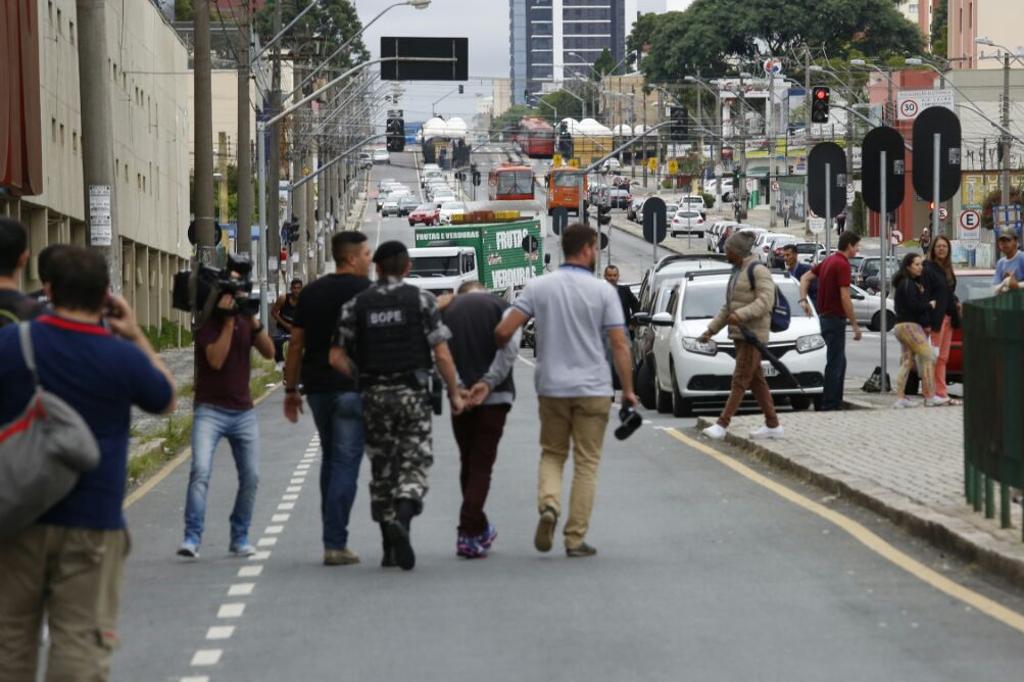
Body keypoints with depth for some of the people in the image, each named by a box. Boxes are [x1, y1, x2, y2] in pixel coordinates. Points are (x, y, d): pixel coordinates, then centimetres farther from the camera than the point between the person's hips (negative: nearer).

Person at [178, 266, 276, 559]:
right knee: (200, 471, -20)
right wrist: (228, 320, -21)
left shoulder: (245, 320, 8)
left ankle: (239, 538, 17)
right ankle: (192, 538, -22)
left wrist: (255, 322, -14)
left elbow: (269, 352, -1)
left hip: (243, 411, 5)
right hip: (210, 410, -5)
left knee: (251, 477, 4)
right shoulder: (208, 324, -8)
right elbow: (216, 360, -22)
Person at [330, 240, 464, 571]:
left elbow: (337, 358, 0)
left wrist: (361, 377, 13)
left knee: (381, 468, 11)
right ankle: (402, 519, -27)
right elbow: (442, 354, -6)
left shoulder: (356, 305, 4)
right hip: (412, 392, -2)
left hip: (373, 395, 2)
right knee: (414, 462, 1)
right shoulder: (421, 300, -2)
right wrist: (454, 393, 2)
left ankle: (391, 549, 13)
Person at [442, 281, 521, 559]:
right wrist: (488, 382, -12)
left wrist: (458, 389, -9)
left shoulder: (447, 309, 11)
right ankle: (469, 535, -10)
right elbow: (509, 348, -12)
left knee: (468, 463, 17)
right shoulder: (500, 306, 4)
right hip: (494, 396, -2)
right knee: (482, 464, -1)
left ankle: (479, 528, 25)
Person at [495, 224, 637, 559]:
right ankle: (576, 538, 5)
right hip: (593, 389, -2)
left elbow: (504, 331, -6)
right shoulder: (603, 291, -6)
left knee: (552, 454, 18)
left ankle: (548, 504, -10)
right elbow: (619, 346, -8)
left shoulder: (538, 287, 0)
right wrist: (628, 390, 0)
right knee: (586, 463, 7)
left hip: (551, 387, 2)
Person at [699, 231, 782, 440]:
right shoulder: (738, 272, 19)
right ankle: (773, 426, 11)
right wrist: (711, 329, 22)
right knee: (756, 381, 8)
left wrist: (741, 314, -32)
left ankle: (722, 424, -13)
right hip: (740, 333, 10)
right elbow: (728, 307, 25)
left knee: (740, 380, -9)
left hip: (753, 333, -10)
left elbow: (765, 301, -21)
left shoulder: (758, 271, -10)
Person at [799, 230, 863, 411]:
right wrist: (855, 324, -16)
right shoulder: (842, 265, -17)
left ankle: (835, 401, 18)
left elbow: (805, 277, 17)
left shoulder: (829, 261, 12)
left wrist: (803, 299, 6)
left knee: (838, 361, 15)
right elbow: (845, 298, -21)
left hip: (824, 315, 9)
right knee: (835, 362, -4)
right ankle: (830, 403, -3)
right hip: (835, 317, -9)